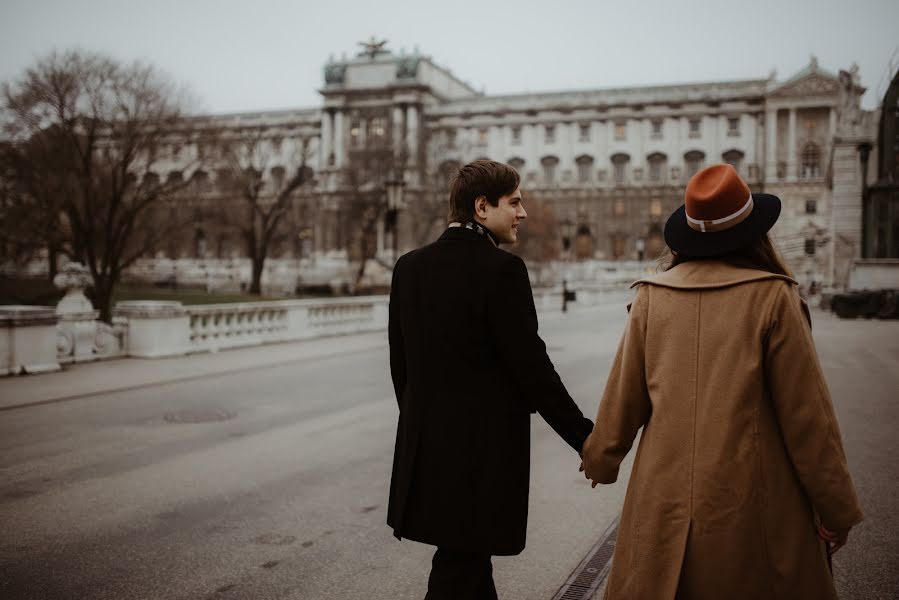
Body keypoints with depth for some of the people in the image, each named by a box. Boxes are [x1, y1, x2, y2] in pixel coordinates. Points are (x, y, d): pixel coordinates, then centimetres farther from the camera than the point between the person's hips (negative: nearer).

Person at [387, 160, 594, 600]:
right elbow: (531, 368, -17)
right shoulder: (502, 269, -16)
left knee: (470, 559, 22)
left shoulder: (409, 266, 4)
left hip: (425, 446, 7)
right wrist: (586, 439, -8)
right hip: (484, 449, -7)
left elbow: (399, 361, 10)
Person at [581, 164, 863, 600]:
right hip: (751, 505, -2)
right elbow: (807, 412, -8)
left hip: (664, 501, 2)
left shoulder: (652, 296, -3)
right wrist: (836, 508, 3)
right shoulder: (773, 297, -10)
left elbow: (623, 395, 4)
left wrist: (601, 460, 22)